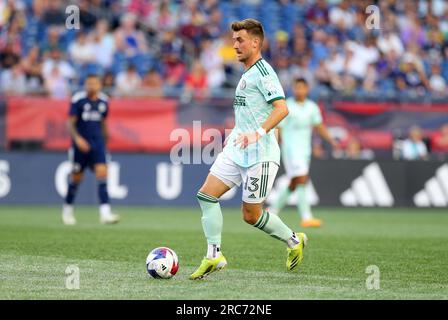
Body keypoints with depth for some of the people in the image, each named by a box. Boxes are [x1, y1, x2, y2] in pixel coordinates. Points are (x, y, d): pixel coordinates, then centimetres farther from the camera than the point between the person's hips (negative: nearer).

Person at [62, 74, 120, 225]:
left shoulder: (103, 101, 6)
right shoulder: (78, 100, -8)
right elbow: (70, 123, -8)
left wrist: (105, 141, 22)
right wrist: (77, 138, -23)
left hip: (97, 144, 3)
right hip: (81, 144, -3)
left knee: (102, 173, -13)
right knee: (76, 177, 8)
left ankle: (105, 213, -19)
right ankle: (67, 210, 30)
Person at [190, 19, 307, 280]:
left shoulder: (263, 72, -12)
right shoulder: (247, 74, 18)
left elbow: (282, 108, -23)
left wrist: (258, 133, -33)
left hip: (260, 155, -9)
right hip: (236, 151, 9)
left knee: (251, 215, -1)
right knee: (206, 195, -5)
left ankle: (294, 242, 21)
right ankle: (214, 256, -3)